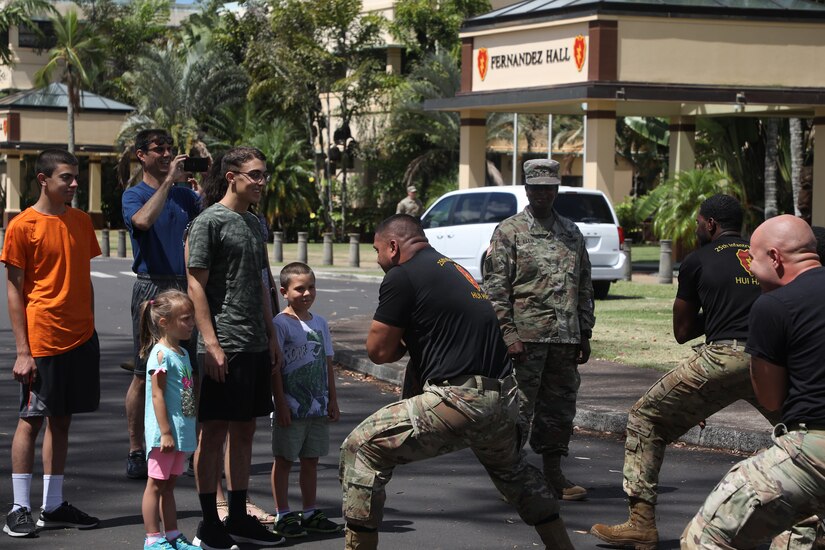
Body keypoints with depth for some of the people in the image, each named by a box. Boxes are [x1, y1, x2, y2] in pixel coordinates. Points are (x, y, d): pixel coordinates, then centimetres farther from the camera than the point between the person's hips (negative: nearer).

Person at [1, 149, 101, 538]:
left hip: (81, 338, 6)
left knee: (61, 420, 10)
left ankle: (53, 506, 15)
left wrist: (89, 328, 13)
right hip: (42, 341, -6)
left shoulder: (81, 221, 10)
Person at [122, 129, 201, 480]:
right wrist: (169, 180, -19)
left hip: (185, 287, 5)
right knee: (144, 375, -2)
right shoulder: (134, 195, -1)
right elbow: (143, 220, -23)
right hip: (152, 287, -5)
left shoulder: (185, 195, 15)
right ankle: (136, 453, 5)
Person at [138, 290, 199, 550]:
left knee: (168, 484, 16)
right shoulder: (160, 354, -15)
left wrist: (191, 430, 21)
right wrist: (165, 433, -21)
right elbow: (157, 395, -18)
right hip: (164, 432, -9)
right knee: (156, 484, -1)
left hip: (181, 432, 9)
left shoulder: (183, 353, 13)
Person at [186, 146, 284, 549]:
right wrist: (211, 343, -16)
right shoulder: (209, 222, -7)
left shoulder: (254, 224, 17)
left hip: (256, 347, 8)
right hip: (224, 347, -8)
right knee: (214, 432, -3)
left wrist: (272, 338, 15)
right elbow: (196, 286, -11)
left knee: (244, 432, 11)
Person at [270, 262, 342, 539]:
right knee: (284, 460, 3)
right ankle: (283, 516, 9)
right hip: (291, 407, -6)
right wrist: (280, 404, -15)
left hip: (318, 407, 6)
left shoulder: (320, 323, 9)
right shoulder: (280, 324, -10)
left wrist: (332, 400, 10)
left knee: (311, 460, 12)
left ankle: (310, 513, 21)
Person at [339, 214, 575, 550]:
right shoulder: (456, 270, 22)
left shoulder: (402, 277, -3)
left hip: (458, 402, -8)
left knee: (361, 448, 1)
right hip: (503, 400, 8)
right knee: (512, 470, 35)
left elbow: (379, 351, -2)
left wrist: (400, 341, 17)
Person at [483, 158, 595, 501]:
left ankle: (553, 473, 19)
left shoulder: (572, 233, 16)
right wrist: (509, 334, -13)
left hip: (565, 340, 5)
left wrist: (584, 334, 13)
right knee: (518, 407, -3)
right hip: (525, 337, -5)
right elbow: (495, 288, -6)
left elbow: (584, 288, 19)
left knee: (560, 405, 9)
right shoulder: (509, 231, 0)